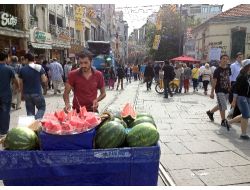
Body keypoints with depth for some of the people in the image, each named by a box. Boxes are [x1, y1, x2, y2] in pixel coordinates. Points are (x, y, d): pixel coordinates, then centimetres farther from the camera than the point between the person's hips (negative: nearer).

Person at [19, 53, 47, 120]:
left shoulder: (22, 69, -1)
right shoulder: (39, 68, -5)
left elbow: (21, 83, 3)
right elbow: (44, 80, -7)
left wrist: (22, 93, 15)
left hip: (27, 94, 2)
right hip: (37, 93, -2)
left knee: (30, 111, 12)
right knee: (42, 108, 13)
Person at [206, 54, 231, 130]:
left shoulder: (228, 69, 5)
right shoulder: (217, 70, -12)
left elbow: (228, 79, 16)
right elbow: (214, 82, -12)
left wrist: (230, 88, 13)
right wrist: (212, 92, -13)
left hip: (226, 91, 7)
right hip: (219, 91, -7)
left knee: (220, 106, 17)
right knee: (223, 107, -7)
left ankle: (210, 112, 39)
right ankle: (223, 121, 8)